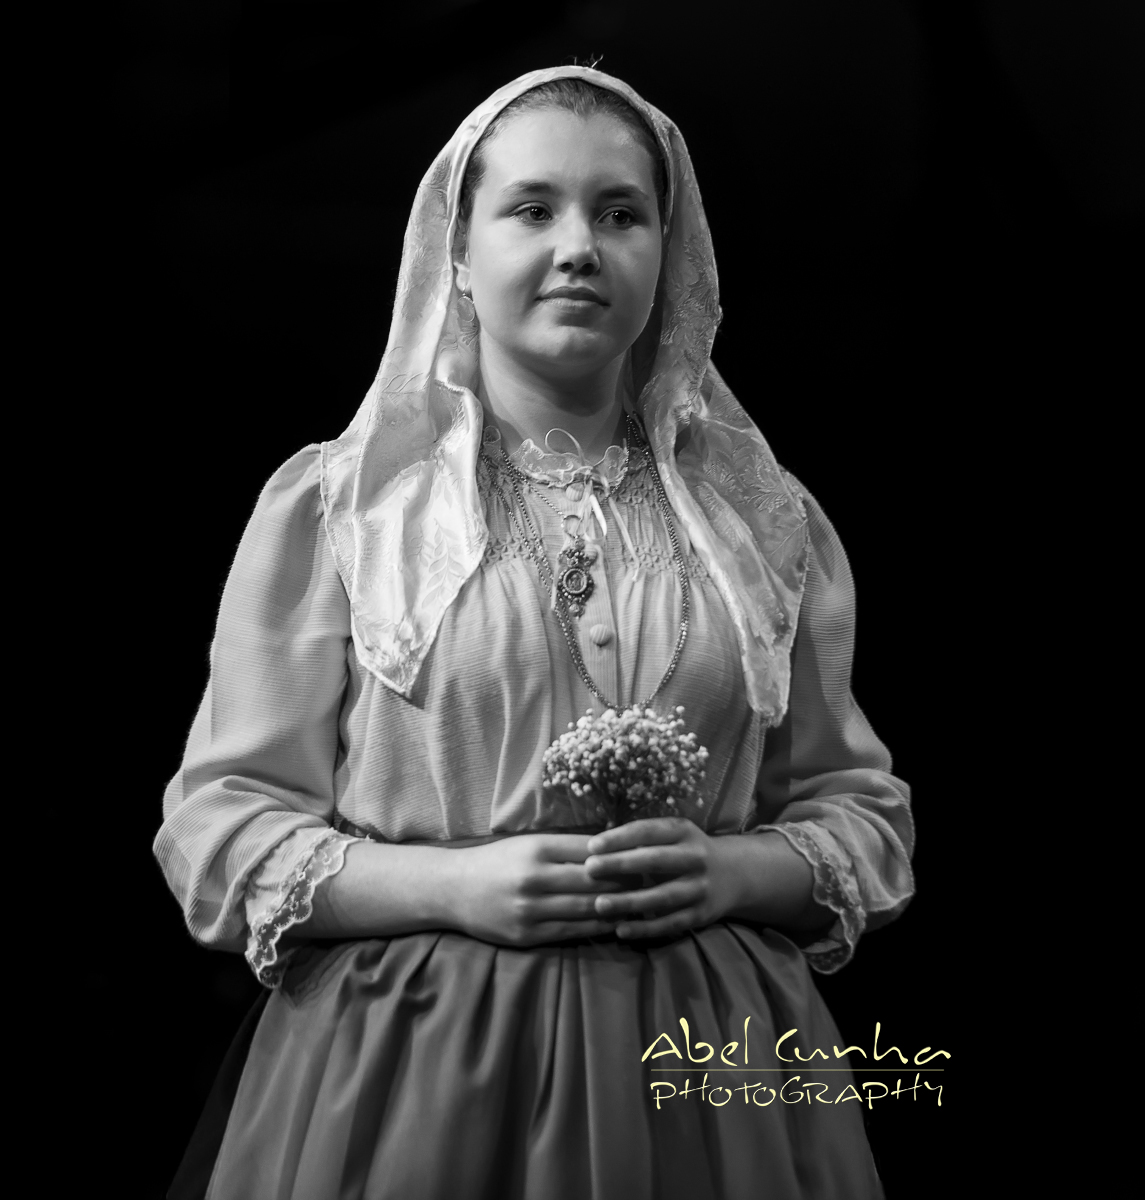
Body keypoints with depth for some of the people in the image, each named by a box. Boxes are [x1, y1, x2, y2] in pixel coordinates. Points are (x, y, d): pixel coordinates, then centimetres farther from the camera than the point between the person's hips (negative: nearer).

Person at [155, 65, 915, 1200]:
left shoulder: (766, 518, 5)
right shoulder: (328, 504, -1)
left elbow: (862, 816, 10)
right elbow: (219, 828, -2)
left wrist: (726, 872, -10)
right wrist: (456, 884, -16)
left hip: (701, 1066, 2)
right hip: (413, 1065, -2)